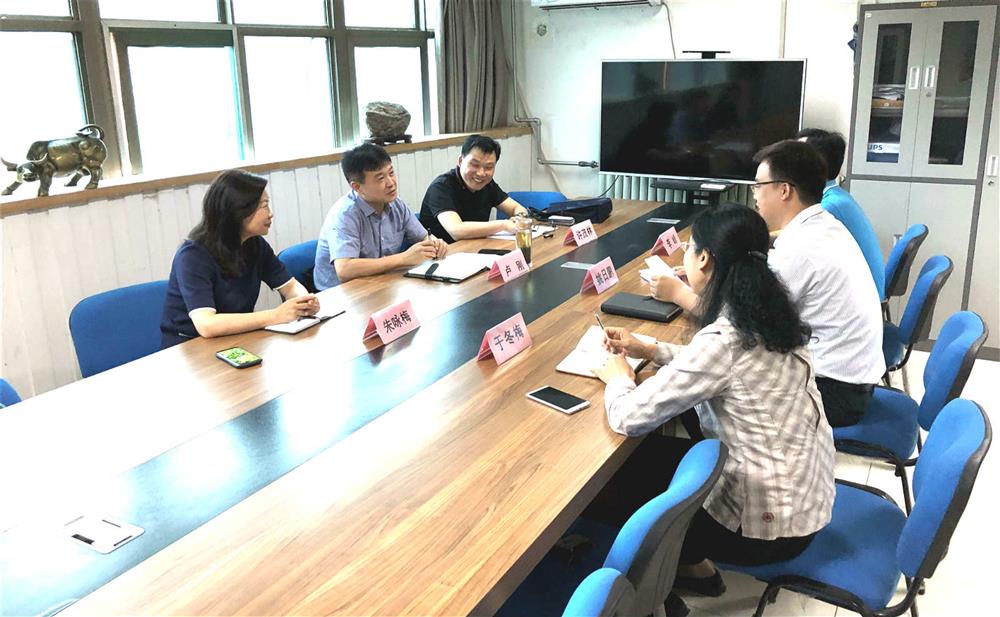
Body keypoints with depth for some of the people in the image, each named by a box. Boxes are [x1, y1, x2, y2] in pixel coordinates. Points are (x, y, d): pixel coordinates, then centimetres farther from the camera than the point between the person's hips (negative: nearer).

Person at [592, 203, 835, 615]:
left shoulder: (723, 339, -29)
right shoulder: (766, 311, -3)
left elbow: (629, 419, -24)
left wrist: (617, 378, -3)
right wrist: (648, 350, 10)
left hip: (771, 524, -8)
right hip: (806, 493, 8)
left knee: (623, 476, 11)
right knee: (654, 454, 18)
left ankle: (690, 565, 30)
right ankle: (688, 555, 31)